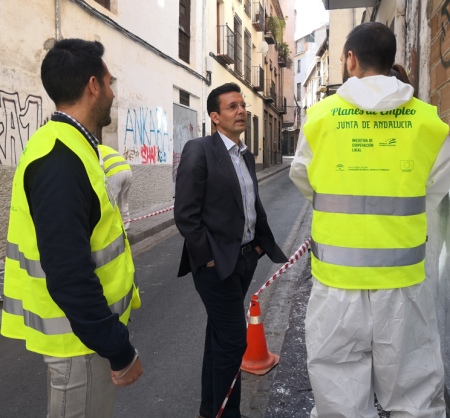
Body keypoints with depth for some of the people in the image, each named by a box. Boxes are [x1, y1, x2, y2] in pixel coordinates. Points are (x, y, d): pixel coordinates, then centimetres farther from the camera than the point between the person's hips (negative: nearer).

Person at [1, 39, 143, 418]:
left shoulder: (70, 148, 6)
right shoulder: (60, 161, -26)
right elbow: (68, 276, -29)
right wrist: (120, 349, -20)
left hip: (92, 322, 9)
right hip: (83, 335, -9)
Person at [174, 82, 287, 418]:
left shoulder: (247, 155, 11)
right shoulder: (199, 150, -13)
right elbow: (186, 215, -17)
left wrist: (261, 243, 10)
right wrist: (208, 259, -15)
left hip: (245, 258, 8)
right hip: (217, 262, -8)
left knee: (220, 335, 18)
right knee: (233, 340, -1)